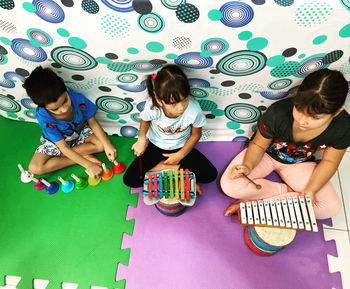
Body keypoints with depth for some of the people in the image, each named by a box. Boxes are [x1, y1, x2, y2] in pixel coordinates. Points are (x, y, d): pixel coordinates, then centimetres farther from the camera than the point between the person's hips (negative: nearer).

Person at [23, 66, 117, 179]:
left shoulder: (78, 99, -32)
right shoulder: (43, 117, -35)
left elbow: (93, 123, -15)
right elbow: (63, 147, -31)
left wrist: (107, 145, -27)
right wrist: (88, 165, -35)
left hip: (80, 132, 2)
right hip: (56, 140, -1)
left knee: (102, 144, -22)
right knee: (34, 168, -21)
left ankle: (59, 156, -12)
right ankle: (84, 156, -16)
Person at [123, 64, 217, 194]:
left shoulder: (194, 109, -31)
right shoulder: (152, 106, -30)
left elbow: (196, 134, -9)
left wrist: (181, 155, -13)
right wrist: (141, 138, -18)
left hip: (181, 148, -1)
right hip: (156, 147, 1)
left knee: (211, 175, -17)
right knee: (129, 179, -15)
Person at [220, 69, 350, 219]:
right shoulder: (278, 113, -31)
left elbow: (328, 162, -8)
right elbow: (258, 145, -15)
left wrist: (310, 190, -23)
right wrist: (248, 166, -36)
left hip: (299, 163, 3)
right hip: (267, 155, -2)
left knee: (332, 207, -17)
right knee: (229, 186, -26)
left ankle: (256, 202, -16)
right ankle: (286, 190, -7)